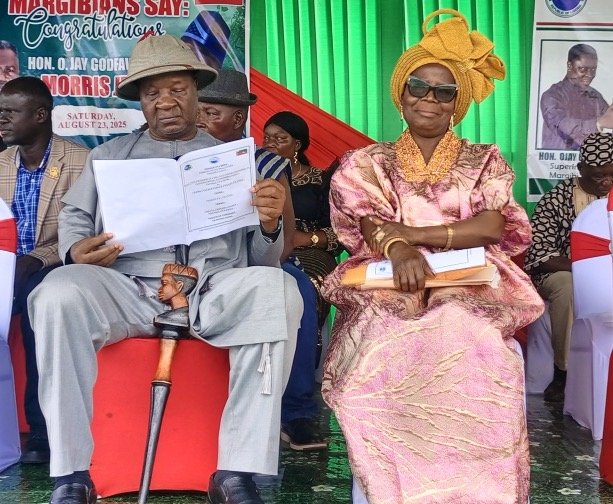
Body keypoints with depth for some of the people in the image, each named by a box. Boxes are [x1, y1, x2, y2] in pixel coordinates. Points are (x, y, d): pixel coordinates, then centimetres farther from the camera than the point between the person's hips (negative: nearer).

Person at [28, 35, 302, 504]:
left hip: (213, 293, 0)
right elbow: (74, 216, 22)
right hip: (127, 290, 1)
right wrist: (77, 249, -3)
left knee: (277, 289, -31)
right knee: (59, 292, -31)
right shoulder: (109, 155, 23)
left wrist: (270, 223, -12)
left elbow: (262, 259, 13)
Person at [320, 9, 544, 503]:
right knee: (380, 365, -34)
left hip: (468, 288, 0)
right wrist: (400, 251, -27)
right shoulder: (369, 163, 15)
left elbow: (492, 226, -3)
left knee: (468, 359, -36)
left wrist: (412, 232, -11)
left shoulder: (486, 161, 15)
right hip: (389, 288, 1)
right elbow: (370, 226, -3)